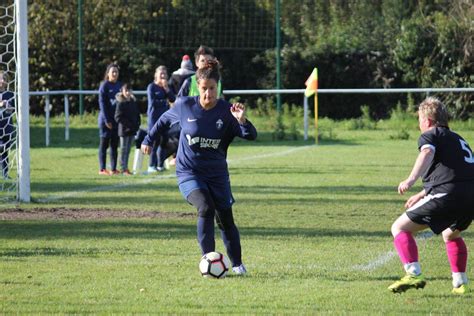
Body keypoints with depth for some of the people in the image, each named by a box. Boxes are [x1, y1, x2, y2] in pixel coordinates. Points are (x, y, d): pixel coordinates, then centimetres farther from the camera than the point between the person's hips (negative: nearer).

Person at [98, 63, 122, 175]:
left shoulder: (120, 85, 10)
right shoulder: (104, 85, -6)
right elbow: (102, 103, -9)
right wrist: (107, 120, -15)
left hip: (117, 118, 5)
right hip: (107, 119, -5)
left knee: (115, 145, 7)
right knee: (104, 144, 0)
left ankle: (113, 169, 11)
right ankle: (102, 169, 3)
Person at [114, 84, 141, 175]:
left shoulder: (134, 102, 10)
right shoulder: (120, 103, -10)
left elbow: (137, 114, 18)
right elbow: (118, 117, -14)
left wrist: (137, 124, 3)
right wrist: (128, 124, -19)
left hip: (132, 129, 6)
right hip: (124, 129, -6)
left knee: (128, 149, 11)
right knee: (124, 149, -2)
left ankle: (125, 167, 17)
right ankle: (123, 168, 1)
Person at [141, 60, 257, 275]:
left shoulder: (226, 111, -10)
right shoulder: (184, 106, -8)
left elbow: (251, 136, -14)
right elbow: (164, 120, 12)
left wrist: (241, 120, -33)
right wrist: (149, 140, 21)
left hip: (217, 174, 2)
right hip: (189, 173, -2)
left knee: (225, 219, 5)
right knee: (206, 209, -25)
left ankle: (237, 264, 24)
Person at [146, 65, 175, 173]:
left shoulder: (167, 86, 15)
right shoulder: (152, 87, -2)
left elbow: (173, 99, 2)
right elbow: (152, 102, -10)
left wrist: (166, 88, -7)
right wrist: (164, 102, -2)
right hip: (154, 116, -6)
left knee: (164, 140, 3)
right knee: (155, 141, -8)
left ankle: (161, 164, 10)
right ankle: (152, 166, -4)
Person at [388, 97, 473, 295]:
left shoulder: (430, 135, 7)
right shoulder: (457, 139, 33)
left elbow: (427, 153, -17)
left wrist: (412, 179, -32)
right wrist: (423, 194, 54)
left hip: (447, 196, -8)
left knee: (400, 228, -1)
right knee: (451, 234, 36)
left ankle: (413, 275, -19)